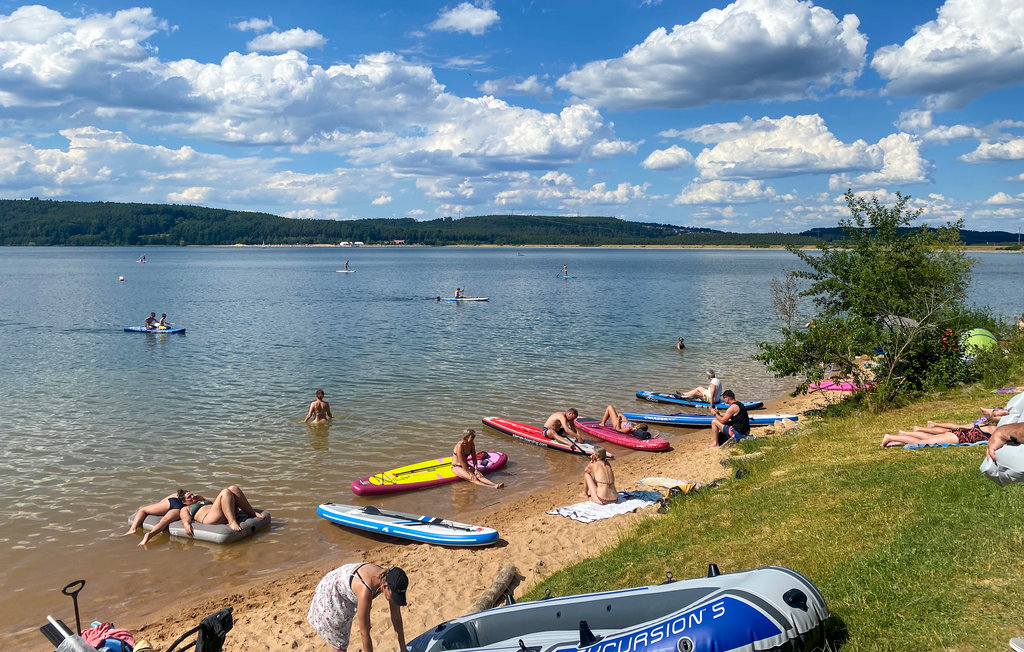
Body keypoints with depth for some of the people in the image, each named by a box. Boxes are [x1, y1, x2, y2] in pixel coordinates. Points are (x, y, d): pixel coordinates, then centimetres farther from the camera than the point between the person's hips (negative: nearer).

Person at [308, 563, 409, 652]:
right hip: (330, 595, -7)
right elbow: (364, 633, -34)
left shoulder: (388, 581, -23)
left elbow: (396, 618, -9)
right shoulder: (365, 591, -43)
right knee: (338, 643, 0)